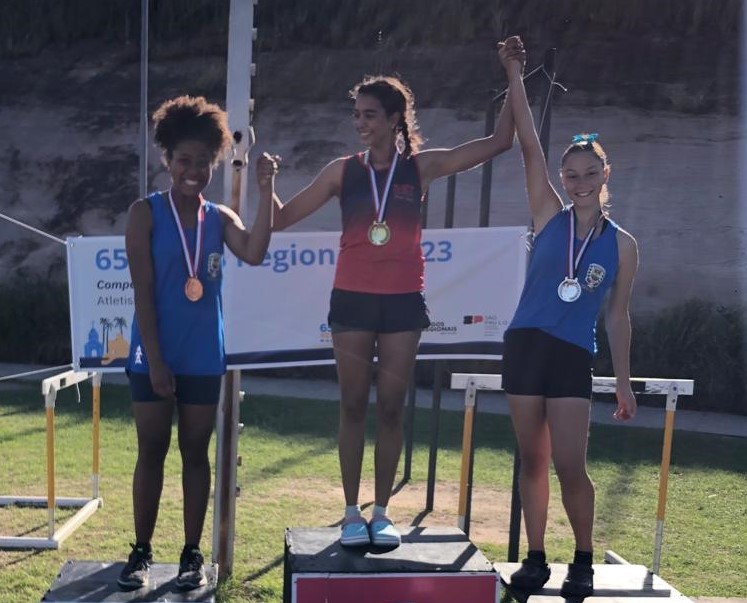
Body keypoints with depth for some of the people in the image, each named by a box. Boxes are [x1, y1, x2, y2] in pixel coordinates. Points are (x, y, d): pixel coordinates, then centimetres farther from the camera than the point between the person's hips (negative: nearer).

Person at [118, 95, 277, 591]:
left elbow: (255, 253, -16)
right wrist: (155, 359, -14)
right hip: (154, 355, -2)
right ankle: (142, 552, 16)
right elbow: (143, 291, -9)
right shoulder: (146, 213, -4)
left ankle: (192, 554, 17)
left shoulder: (220, 218, 5)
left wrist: (265, 190, -19)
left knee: (196, 453, 8)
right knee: (152, 452, 5)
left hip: (204, 358, 3)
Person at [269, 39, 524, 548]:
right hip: (353, 298, 0)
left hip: (403, 300, 0)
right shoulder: (343, 171, 3)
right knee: (354, 406, 4)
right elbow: (282, 218, 6)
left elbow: (500, 142, 1)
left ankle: (382, 513, 15)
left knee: (391, 408, 4)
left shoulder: (421, 167, 2)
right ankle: (352, 513, 13)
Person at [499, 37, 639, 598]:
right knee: (532, 461, 8)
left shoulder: (622, 245, 3)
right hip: (525, 346, 1)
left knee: (570, 467, -4)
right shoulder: (549, 216, 3)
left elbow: (618, 317, 8)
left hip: (574, 358, -1)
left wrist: (624, 383, 6)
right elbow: (529, 146, -4)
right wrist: (515, 74, -9)